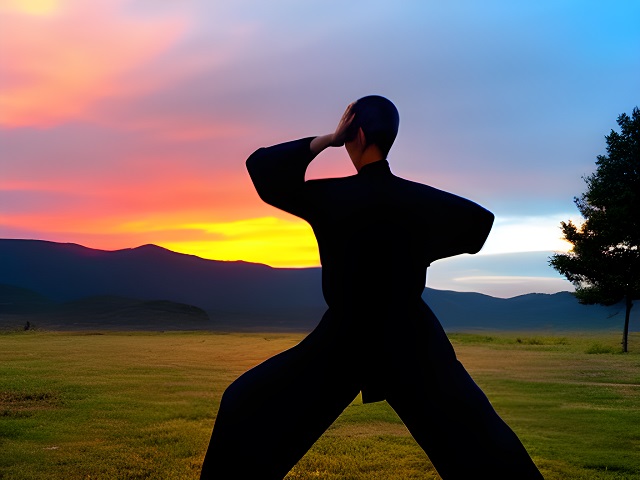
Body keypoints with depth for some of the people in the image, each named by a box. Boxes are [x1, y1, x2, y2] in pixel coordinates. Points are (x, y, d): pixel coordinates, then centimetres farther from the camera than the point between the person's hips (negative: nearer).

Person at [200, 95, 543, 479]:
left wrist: (328, 139, -2)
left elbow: (262, 167, 0)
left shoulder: (330, 197, -12)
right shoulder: (423, 200, -6)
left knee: (247, 411, 14)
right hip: (411, 338, 2)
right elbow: (481, 222, 13)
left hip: (343, 340, -2)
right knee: (480, 441, 11)